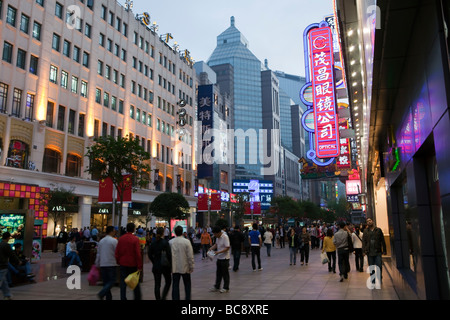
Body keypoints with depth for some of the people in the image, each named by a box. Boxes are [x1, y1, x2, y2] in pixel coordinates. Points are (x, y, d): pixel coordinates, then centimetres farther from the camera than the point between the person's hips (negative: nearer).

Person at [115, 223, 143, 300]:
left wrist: (118, 261, 16)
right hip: (133, 264, -2)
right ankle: (137, 297, 22)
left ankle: (123, 298, 10)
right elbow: (138, 253, -14)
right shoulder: (135, 239, -12)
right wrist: (139, 266, -9)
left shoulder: (121, 238, 0)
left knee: (123, 282, 9)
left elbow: (117, 252, 4)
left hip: (123, 263, 3)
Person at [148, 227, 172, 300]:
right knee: (168, 282, 14)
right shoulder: (165, 242, -13)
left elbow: (150, 254, 5)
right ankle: (163, 297, 4)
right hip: (165, 266, -3)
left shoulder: (153, 243, -1)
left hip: (156, 266, 4)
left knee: (157, 284, 9)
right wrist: (170, 266, -4)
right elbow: (169, 255, -14)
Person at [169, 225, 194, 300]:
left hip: (174, 268, 2)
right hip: (185, 267, -1)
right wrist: (191, 267, 0)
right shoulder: (186, 242, -13)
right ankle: (188, 298, 20)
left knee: (175, 285, 8)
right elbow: (190, 256, -11)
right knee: (187, 284, 16)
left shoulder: (170, 242, -5)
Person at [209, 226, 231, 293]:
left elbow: (227, 248, -24)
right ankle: (217, 286, 26)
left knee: (225, 273, 4)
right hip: (219, 258, 8)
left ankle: (226, 288, 15)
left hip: (224, 258, -8)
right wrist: (211, 248, 0)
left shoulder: (225, 237, -22)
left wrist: (218, 252, -28)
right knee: (218, 273, 16)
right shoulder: (217, 237, 4)